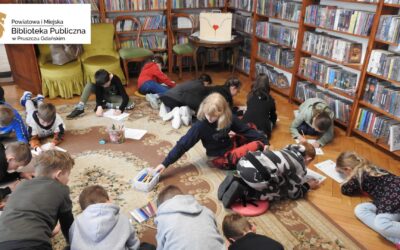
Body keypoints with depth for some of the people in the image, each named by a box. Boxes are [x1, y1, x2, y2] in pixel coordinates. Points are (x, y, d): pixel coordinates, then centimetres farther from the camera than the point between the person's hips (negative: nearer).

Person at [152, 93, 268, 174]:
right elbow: (183, 144, -20)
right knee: (257, 145, -18)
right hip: (222, 158, -7)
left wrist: (264, 141, -5)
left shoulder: (229, 118, -11)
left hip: (229, 145, 7)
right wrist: (165, 163, -21)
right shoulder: (200, 126, -23)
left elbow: (245, 129, 1)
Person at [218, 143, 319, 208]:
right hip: (255, 173, -7)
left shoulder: (288, 150, 31)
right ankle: (242, 192, -1)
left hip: (244, 161, 7)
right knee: (283, 193, 17)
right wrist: (308, 186, 36)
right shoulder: (301, 167, 14)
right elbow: (293, 194, 20)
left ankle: (238, 181, 9)